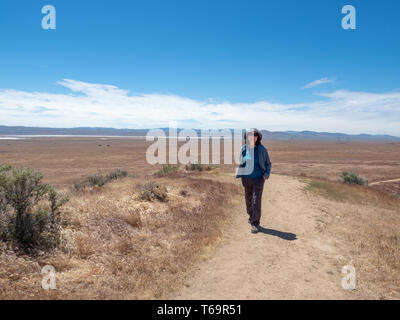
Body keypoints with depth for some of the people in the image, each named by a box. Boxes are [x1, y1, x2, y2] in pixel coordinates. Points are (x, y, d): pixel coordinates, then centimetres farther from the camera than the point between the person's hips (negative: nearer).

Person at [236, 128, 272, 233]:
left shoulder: (262, 149, -5)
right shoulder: (243, 149, 0)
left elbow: (268, 164, 5)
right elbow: (240, 163, 13)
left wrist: (266, 175, -9)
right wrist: (239, 175, 3)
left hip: (258, 178, -3)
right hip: (246, 178, 3)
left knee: (256, 200, -10)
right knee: (248, 199, 15)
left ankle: (255, 224, -3)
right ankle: (251, 216, 41)